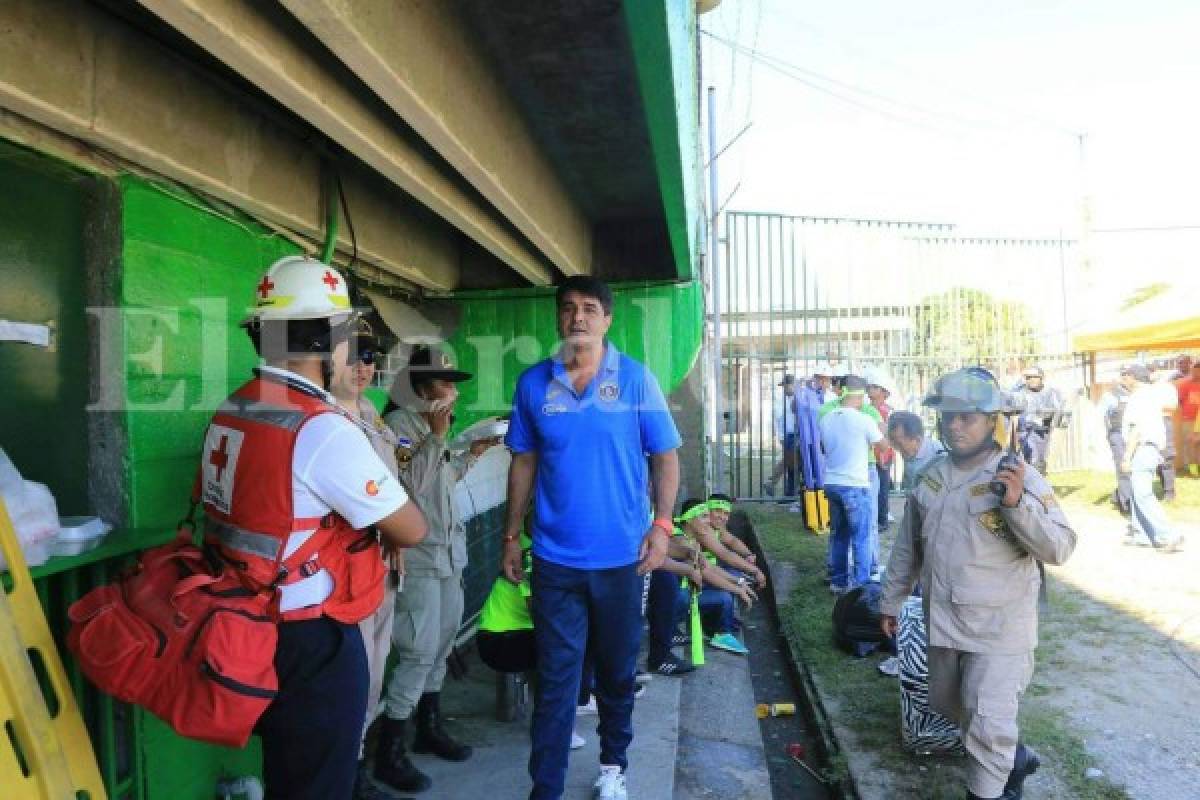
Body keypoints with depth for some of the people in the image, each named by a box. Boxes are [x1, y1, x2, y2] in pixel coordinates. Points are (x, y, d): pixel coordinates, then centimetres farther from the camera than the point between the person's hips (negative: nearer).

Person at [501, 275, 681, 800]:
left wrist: (662, 525, -10)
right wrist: (511, 537, 7)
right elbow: (524, 463, 7)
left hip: (621, 555, 0)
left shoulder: (636, 380, -5)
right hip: (554, 557, 0)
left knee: (617, 670, 17)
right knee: (554, 677, 5)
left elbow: (665, 457, -1)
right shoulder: (533, 383, 0)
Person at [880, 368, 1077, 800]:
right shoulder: (930, 477, 3)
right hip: (942, 620, 7)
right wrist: (891, 601, 15)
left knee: (988, 723, -1)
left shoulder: (1022, 478, -14)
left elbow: (1059, 548, -20)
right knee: (947, 705, 23)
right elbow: (908, 545, 11)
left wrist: (1017, 503, -34)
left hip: (998, 625, -7)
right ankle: (1016, 757, 47)